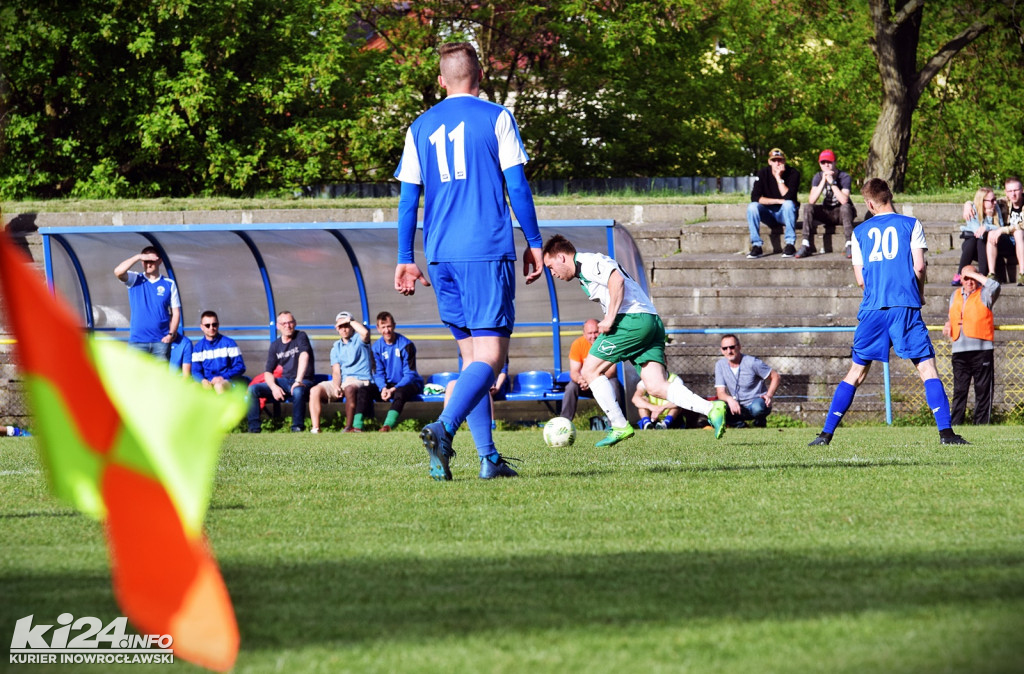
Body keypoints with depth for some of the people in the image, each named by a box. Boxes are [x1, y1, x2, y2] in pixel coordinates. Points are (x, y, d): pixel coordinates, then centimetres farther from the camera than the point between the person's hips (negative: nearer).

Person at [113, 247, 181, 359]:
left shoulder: (169, 284, 7)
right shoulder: (135, 280, 7)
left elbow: (176, 312, 7)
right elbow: (118, 272, -13)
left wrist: (171, 334, -7)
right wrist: (138, 257, -13)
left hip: (161, 340, 0)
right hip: (137, 340, 0)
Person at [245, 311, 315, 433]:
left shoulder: (300, 336, -5)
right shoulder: (275, 346, 9)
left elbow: (304, 356, -23)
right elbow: (268, 372, 7)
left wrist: (298, 381, -36)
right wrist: (274, 387, -16)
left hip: (303, 381, -5)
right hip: (283, 381, 5)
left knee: (298, 391, -41)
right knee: (253, 389, -12)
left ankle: (297, 428, -28)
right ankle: (254, 429, -15)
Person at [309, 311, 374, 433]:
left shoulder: (358, 340, 6)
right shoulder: (336, 348, 19)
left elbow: (365, 332, -22)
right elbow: (336, 371, 7)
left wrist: (349, 321, -9)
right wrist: (336, 387, -12)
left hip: (360, 381, -5)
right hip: (342, 382, 5)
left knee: (349, 388, -40)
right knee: (315, 390, -16)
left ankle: (349, 427, -37)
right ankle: (315, 428, -26)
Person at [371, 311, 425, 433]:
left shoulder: (406, 345, -9)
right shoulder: (377, 347, 5)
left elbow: (410, 374, -11)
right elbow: (378, 373, 3)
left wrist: (394, 389, -24)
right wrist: (383, 388, -19)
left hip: (408, 384, -5)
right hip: (387, 385, 5)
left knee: (399, 393, -40)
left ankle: (388, 425, -61)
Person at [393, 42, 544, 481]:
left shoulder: (421, 128, 11)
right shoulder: (495, 118, 0)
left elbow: (408, 198, 11)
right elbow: (516, 184, -4)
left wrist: (405, 260, 15)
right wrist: (534, 242, 4)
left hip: (442, 256, 5)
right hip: (488, 250, -5)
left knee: (471, 355, 12)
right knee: (489, 355, -7)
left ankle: (489, 458, 7)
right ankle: (443, 428, -31)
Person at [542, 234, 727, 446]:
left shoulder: (587, 263, -1)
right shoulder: (584, 272, 29)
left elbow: (617, 280, -17)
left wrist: (609, 319, -16)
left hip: (632, 320, -9)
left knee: (591, 371, 1)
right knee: (656, 387, -3)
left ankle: (620, 427, -1)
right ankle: (712, 409, -18)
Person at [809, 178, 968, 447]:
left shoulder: (860, 231, 13)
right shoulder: (911, 225, 6)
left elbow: (860, 279, 12)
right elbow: (919, 267, -1)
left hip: (872, 309, 2)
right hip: (905, 306, -2)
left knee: (856, 372, 10)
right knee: (927, 368, -1)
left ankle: (826, 432, 8)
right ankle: (945, 432, -13)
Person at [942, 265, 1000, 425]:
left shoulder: (984, 294, 3)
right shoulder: (956, 295, 20)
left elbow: (994, 285, -20)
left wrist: (974, 274, -11)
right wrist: (948, 326, 9)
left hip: (981, 350, -4)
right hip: (960, 350, 4)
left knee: (983, 389, -2)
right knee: (959, 389, 3)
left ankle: (982, 423, 1)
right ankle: (955, 423, 3)